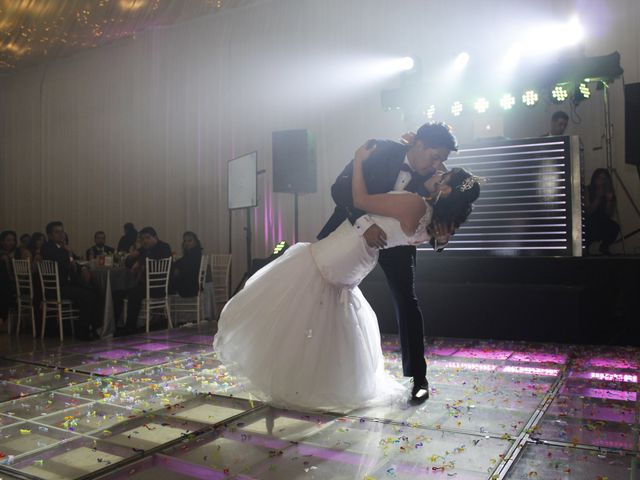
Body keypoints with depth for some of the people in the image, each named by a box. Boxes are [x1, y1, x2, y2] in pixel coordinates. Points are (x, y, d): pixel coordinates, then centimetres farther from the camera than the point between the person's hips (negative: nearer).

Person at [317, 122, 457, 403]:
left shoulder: (432, 178, -15)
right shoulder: (381, 152, -22)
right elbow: (340, 187, -30)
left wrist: (441, 237, -34)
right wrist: (364, 223, -44)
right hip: (354, 228, 0)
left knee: (406, 302, -8)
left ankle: (419, 377, 4)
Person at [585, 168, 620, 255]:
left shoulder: (609, 192, 2)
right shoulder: (588, 191, -7)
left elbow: (609, 214, -3)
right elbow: (589, 211, -13)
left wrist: (609, 200, -17)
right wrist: (598, 198, -21)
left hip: (603, 223, 3)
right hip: (589, 224, -3)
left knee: (615, 227, -27)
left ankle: (604, 247, 3)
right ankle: (585, 248, -1)